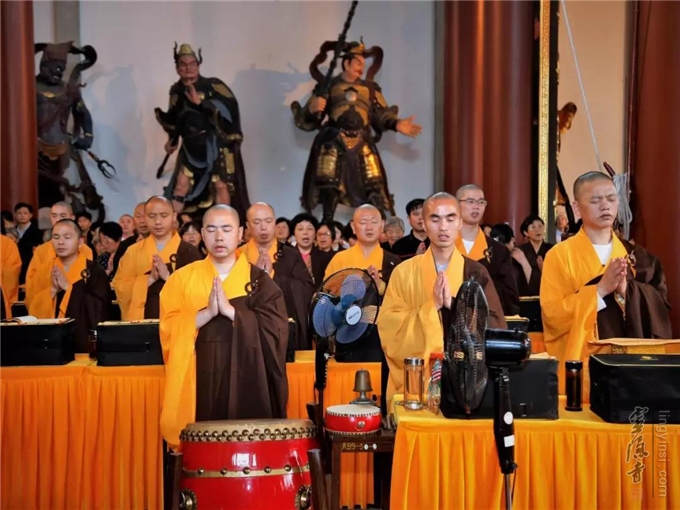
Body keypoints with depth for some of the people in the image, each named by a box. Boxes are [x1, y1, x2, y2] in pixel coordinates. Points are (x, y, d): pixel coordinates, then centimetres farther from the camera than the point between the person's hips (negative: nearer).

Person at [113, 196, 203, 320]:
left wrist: (168, 276, -19)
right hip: (140, 320, 2)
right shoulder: (133, 251, 7)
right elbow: (119, 286, 0)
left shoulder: (189, 252, 0)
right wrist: (150, 279, -14)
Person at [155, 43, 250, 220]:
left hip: (215, 144, -4)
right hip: (191, 146, 4)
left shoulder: (212, 86, -8)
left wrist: (200, 102, -26)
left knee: (220, 185, -3)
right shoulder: (177, 91, 6)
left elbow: (230, 107, -21)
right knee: (181, 186, 2)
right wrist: (173, 139, 9)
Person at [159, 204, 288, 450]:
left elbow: (276, 329, -7)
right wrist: (208, 312, -17)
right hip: (199, 387, 1)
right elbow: (169, 328, -3)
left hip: (247, 386, 0)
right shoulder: (183, 278, 7)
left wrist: (230, 310, -16)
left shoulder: (258, 280, 5)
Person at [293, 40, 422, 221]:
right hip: (333, 143, -2)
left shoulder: (369, 87, 14)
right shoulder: (328, 86, 7)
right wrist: (312, 109, -20)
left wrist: (397, 124, -9)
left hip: (362, 143, 2)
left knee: (374, 186, -5)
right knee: (329, 187, -4)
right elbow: (308, 120, 3)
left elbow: (381, 113, 10)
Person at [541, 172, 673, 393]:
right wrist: (600, 290, -21)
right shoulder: (560, 255, -4)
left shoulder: (637, 256, 8)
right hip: (581, 366, -3)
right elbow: (552, 315, -12)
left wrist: (627, 289, -17)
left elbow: (661, 306, 1)